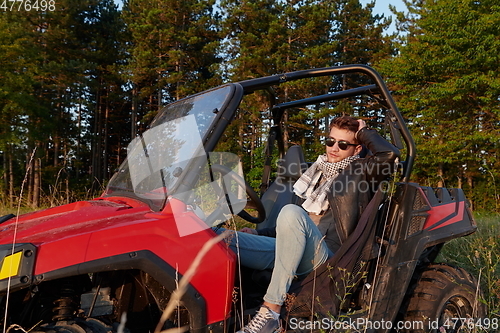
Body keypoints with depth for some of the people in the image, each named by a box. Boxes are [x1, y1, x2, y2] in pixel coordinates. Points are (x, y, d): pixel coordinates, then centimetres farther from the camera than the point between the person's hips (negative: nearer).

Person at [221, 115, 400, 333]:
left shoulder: (360, 173, 8)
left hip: (325, 256, -6)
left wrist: (364, 132, 4)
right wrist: (258, 233, 20)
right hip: (288, 250, 6)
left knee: (291, 212, -38)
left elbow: (390, 154, -14)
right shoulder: (320, 171, 27)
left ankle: (271, 312, -36)